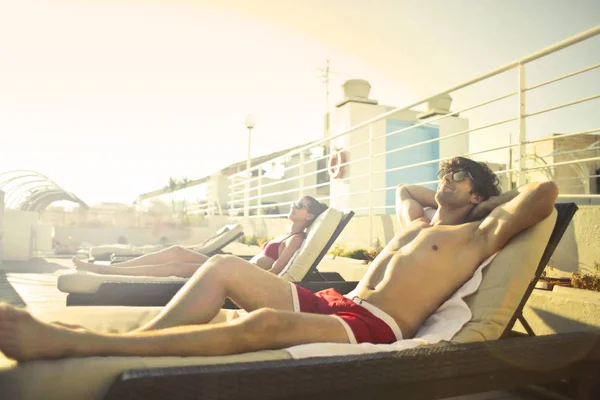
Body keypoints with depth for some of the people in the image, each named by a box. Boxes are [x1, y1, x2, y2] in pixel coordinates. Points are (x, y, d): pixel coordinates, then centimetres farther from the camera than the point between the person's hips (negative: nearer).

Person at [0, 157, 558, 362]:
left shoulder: (477, 235, 9)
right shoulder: (415, 224, 28)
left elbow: (546, 192, -2)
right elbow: (402, 188, 47)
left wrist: (502, 198, 17)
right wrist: (443, 196, 40)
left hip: (375, 329, -8)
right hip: (330, 301, 8)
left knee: (264, 323, -35)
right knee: (223, 268, -8)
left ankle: (73, 342, -35)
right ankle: (116, 345, -12)